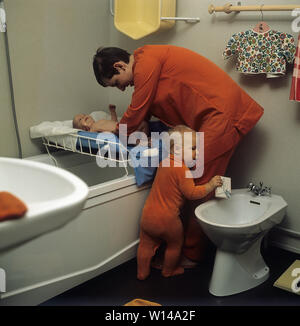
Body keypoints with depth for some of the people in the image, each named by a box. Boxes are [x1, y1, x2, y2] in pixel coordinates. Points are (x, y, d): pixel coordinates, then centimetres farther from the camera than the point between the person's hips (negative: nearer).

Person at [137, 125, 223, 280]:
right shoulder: (182, 170, -20)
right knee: (175, 245, 21)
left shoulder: (164, 162, 5)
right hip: (167, 218, -6)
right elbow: (192, 193, -18)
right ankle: (168, 271, 39)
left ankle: (142, 272, 35)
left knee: (146, 244, 21)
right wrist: (210, 185, -10)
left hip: (147, 215, 6)